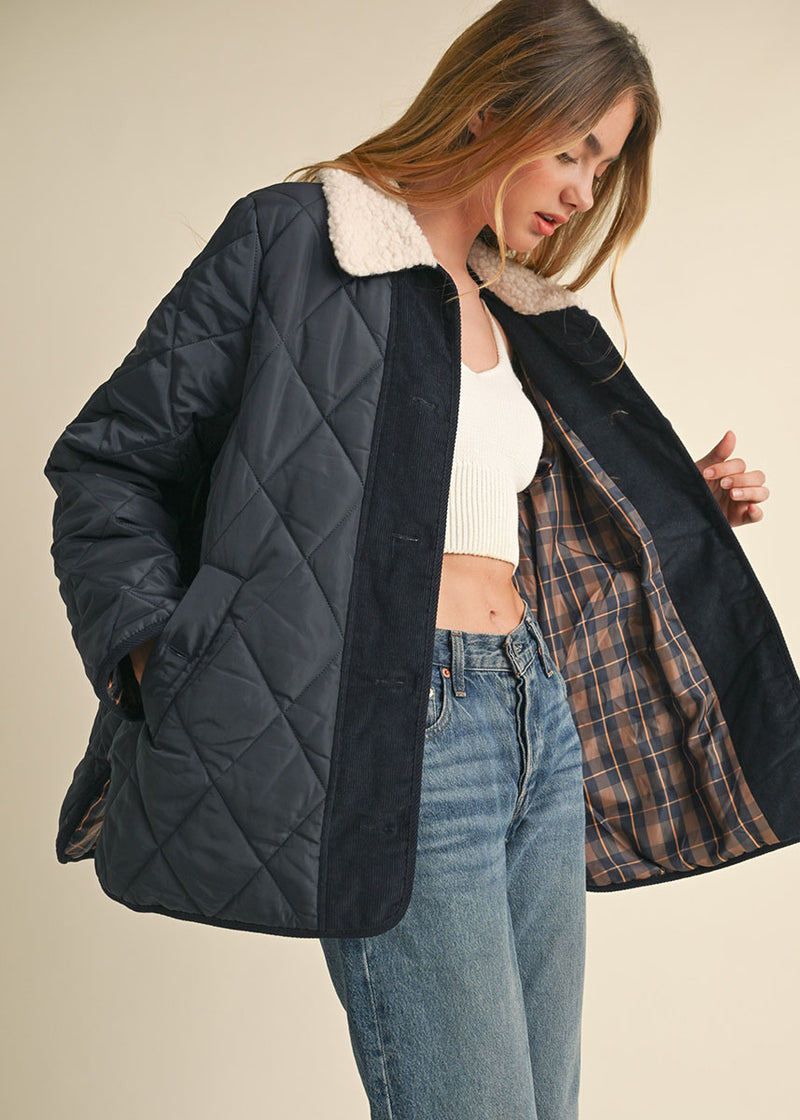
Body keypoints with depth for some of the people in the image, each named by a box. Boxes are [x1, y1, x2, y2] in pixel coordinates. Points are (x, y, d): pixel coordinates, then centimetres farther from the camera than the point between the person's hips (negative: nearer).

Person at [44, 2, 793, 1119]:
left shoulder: (513, 311, 19)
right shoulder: (293, 238, -2)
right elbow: (111, 459, -2)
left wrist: (684, 511, 18)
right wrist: (163, 658, -14)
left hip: (542, 724, 8)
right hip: (402, 731, -7)